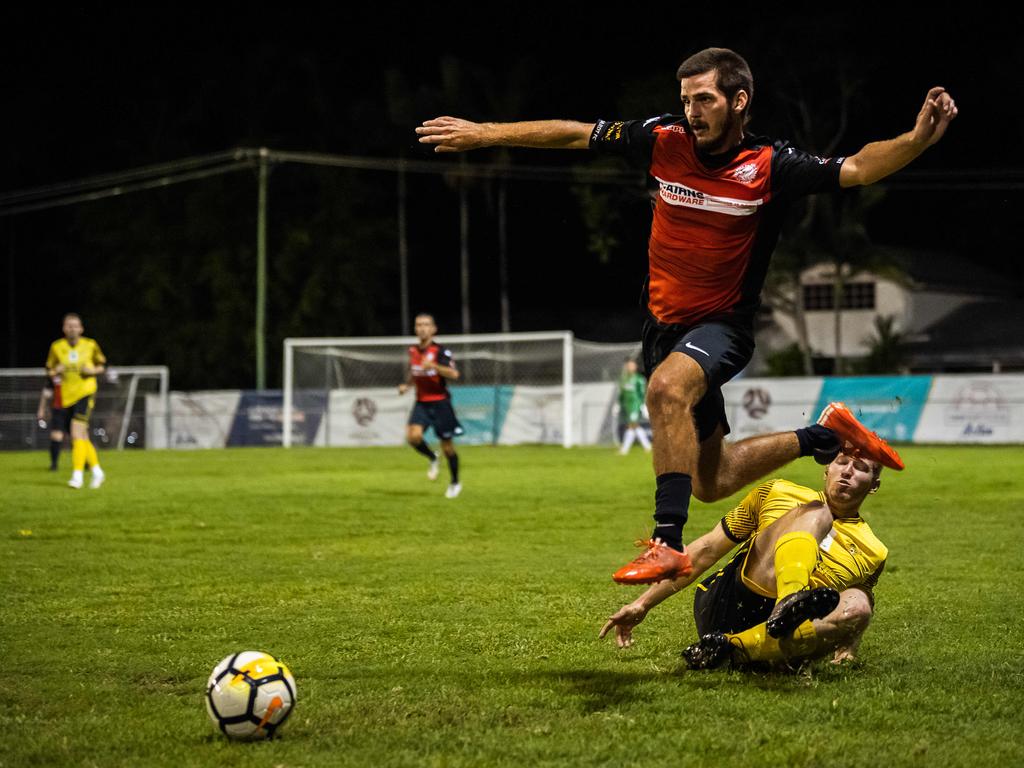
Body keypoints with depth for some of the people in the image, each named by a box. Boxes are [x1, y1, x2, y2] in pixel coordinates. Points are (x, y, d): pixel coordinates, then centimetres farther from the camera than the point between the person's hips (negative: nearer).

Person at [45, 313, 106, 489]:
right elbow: (49, 371, 11)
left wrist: (93, 370, -10)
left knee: (77, 432, -18)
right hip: (66, 396, 3)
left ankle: (77, 474, -19)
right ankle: (97, 471, 22)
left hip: (85, 393, -3)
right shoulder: (56, 347, 4)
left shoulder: (90, 345, 0)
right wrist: (55, 372, -11)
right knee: (82, 436, 8)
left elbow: (102, 365, 11)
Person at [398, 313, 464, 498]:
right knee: (413, 436, -20)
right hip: (421, 403, 4)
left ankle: (455, 483, 23)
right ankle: (433, 459, 11)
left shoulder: (440, 351, -11)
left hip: (440, 402, -4)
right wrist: (406, 385, 5)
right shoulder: (413, 351, 7)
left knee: (447, 446, 3)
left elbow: (454, 375, -24)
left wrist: (434, 366, -36)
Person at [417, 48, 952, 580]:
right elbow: (574, 135, 2)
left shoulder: (771, 166, -14)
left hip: (723, 326, -5)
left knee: (666, 387, -39)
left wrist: (916, 139, -39)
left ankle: (669, 544, -37)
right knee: (710, 484, 11)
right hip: (664, 323, 5)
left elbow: (855, 169, -21)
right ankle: (823, 436, 32)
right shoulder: (666, 141, -5)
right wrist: (483, 134, 5)